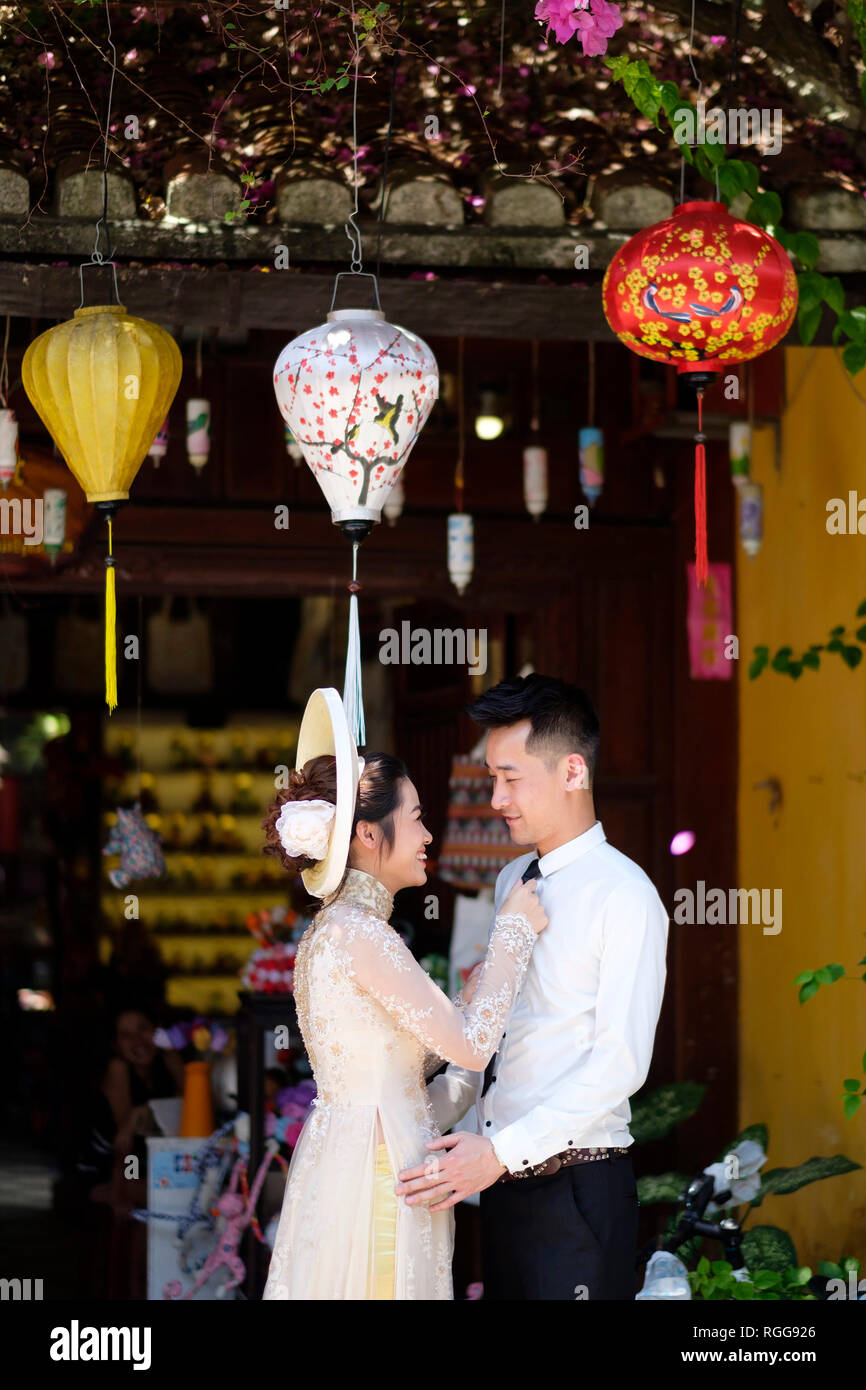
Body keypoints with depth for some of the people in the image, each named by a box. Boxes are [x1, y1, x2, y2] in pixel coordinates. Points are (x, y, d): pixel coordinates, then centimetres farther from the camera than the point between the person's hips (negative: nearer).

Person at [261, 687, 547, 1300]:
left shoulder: (329, 928, 13)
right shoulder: (360, 933, -17)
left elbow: (418, 1054, 16)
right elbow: (470, 1044, -16)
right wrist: (514, 928, -5)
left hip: (335, 1152, 10)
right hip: (376, 1164, -10)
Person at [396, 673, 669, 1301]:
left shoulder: (624, 895, -12)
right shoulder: (512, 882, 14)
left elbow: (621, 1062, -18)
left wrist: (501, 1152, -22)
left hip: (577, 1192, -7)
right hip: (502, 1181, 7)